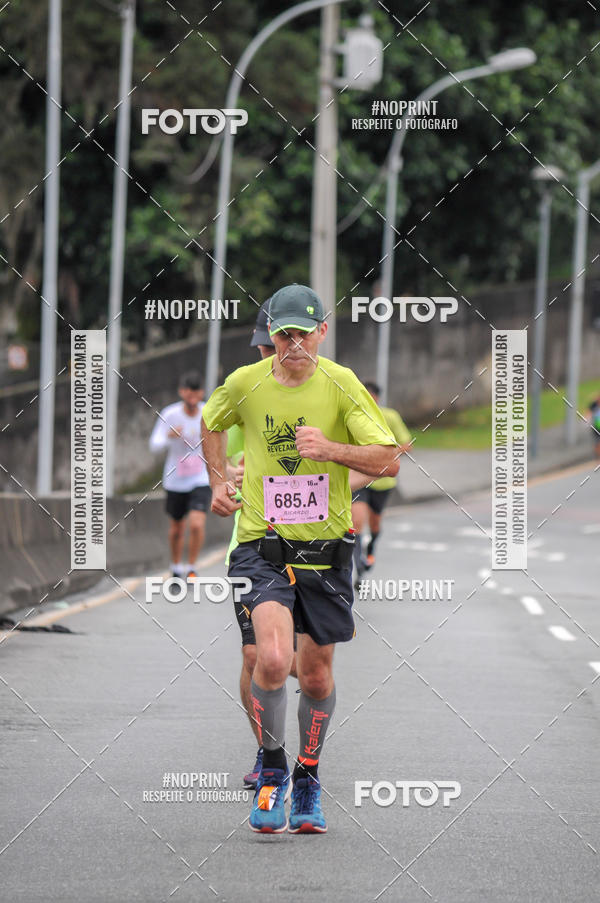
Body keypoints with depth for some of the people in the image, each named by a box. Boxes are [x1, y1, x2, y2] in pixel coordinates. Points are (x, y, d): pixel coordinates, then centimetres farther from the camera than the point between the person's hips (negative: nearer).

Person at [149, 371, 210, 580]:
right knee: (176, 529, 13)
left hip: (200, 481, 0)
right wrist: (169, 436, -35)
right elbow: (155, 445, -17)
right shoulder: (170, 414, -13)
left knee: (197, 525, -18)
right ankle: (176, 567, 38)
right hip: (175, 482, 0)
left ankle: (191, 568, 2)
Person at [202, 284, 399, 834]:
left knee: (316, 674, 10)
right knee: (272, 659, -22)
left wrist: (330, 448, -24)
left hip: (326, 549, 1)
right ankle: (272, 769, -1)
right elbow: (210, 423, 21)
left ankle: (308, 780, 32)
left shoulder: (342, 385, -6)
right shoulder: (245, 384, -3)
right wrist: (219, 482, 13)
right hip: (263, 547, -1)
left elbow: (388, 461, -10)